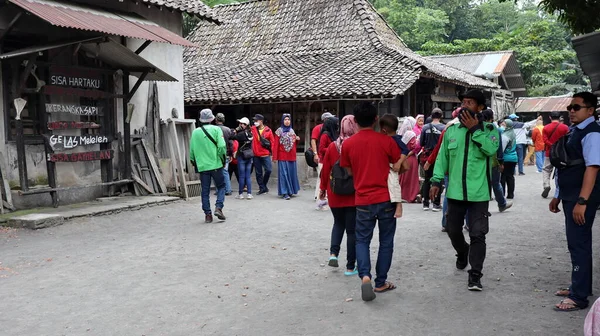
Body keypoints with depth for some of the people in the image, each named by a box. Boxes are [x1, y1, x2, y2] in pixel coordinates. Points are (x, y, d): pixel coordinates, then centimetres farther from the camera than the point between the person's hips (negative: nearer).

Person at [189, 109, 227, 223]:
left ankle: (208, 214, 8)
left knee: (205, 191, 8)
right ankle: (218, 208, -5)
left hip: (202, 166, 3)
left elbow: (192, 150, 8)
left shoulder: (195, 132, 6)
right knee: (221, 186, 12)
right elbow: (222, 146, -11)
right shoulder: (216, 129, -3)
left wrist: (194, 162, 21)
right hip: (216, 165, -3)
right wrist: (223, 160, 3)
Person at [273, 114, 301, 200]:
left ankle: (290, 190, 21)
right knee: (284, 173, -6)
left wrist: (297, 139, -1)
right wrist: (275, 157, -12)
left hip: (291, 156, 5)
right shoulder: (279, 131, -3)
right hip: (282, 156, -5)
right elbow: (276, 145, -7)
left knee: (292, 173, 9)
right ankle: (284, 193, -4)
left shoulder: (292, 131, 13)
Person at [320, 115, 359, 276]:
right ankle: (351, 267, 10)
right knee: (352, 229, 5)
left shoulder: (333, 146, -3)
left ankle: (333, 253, 5)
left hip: (335, 195, 3)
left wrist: (322, 188, 15)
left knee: (338, 223, 23)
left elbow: (325, 169, 2)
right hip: (354, 195, -3)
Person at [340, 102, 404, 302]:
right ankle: (381, 282, 19)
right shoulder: (386, 141, -8)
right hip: (385, 199, -1)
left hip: (363, 200, 1)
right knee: (386, 242, 13)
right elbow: (398, 167, -1)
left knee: (362, 240, 13)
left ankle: (365, 275, -10)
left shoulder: (348, 144, -3)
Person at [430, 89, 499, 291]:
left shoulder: (489, 130, -1)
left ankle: (475, 275, 5)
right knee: (453, 229, 16)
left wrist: (475, 129, -17)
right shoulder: (451, 130, 6)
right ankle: (462, 253, 46)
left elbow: (491, 149, -21)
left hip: (478, 193, -3)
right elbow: (442, 157, 7)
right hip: (455, 191, 4)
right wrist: (437, 180, -1)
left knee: (478, 234, -3)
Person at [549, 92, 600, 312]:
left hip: (581, 199, -10)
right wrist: (558, 196, 21)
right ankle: (580, 287, 31)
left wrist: (582, 201, -28)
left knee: (579, 244, -5)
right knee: (578, 243, 18)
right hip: (570, 197, 10)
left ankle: (579, 297, 3)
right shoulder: (573, 131, 14)